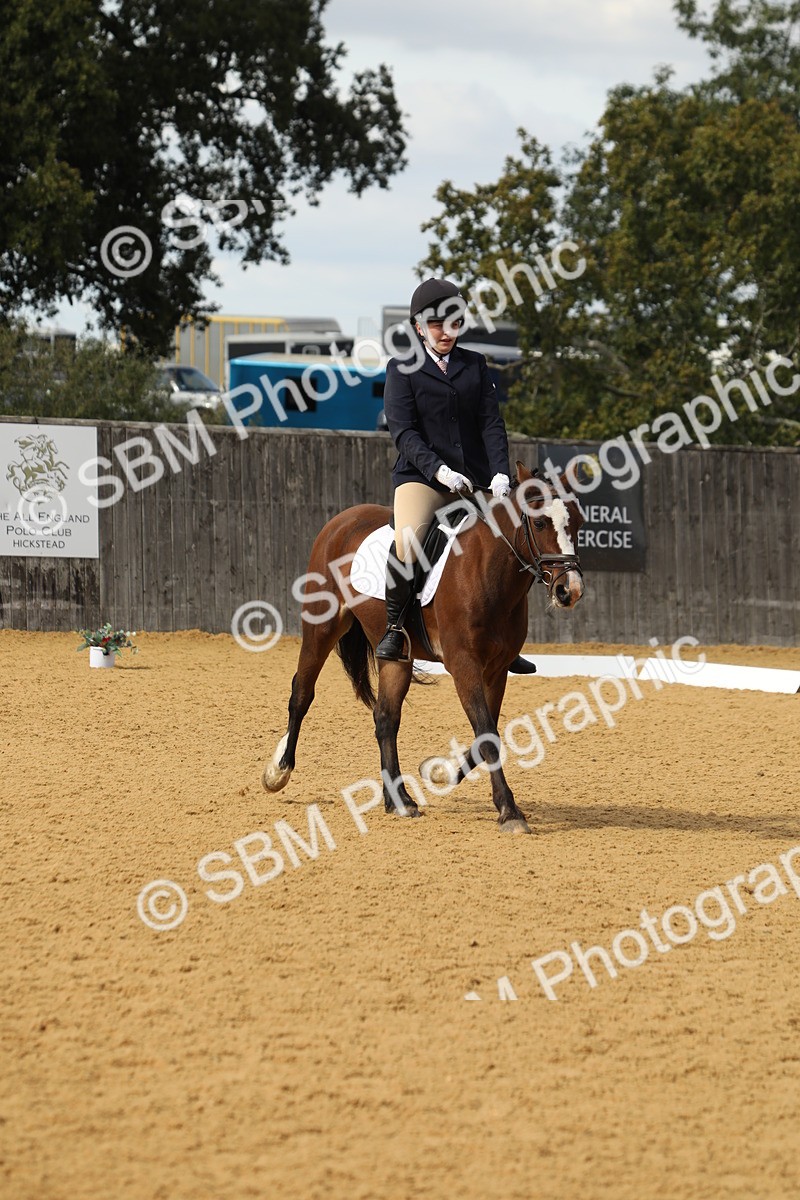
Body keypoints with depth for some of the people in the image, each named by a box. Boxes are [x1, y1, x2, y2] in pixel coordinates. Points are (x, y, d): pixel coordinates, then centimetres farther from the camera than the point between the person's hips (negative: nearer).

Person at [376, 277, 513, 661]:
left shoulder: (474, 365, 13)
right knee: (407, 542, -30)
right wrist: (439, 470, -22)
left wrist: (501, 473, -10)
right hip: (420, 475, -4)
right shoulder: (402, 370, 3)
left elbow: (491, 423, 6)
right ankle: (394, 627, -15)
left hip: (475, 479, 4)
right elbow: (403, 432, -7)